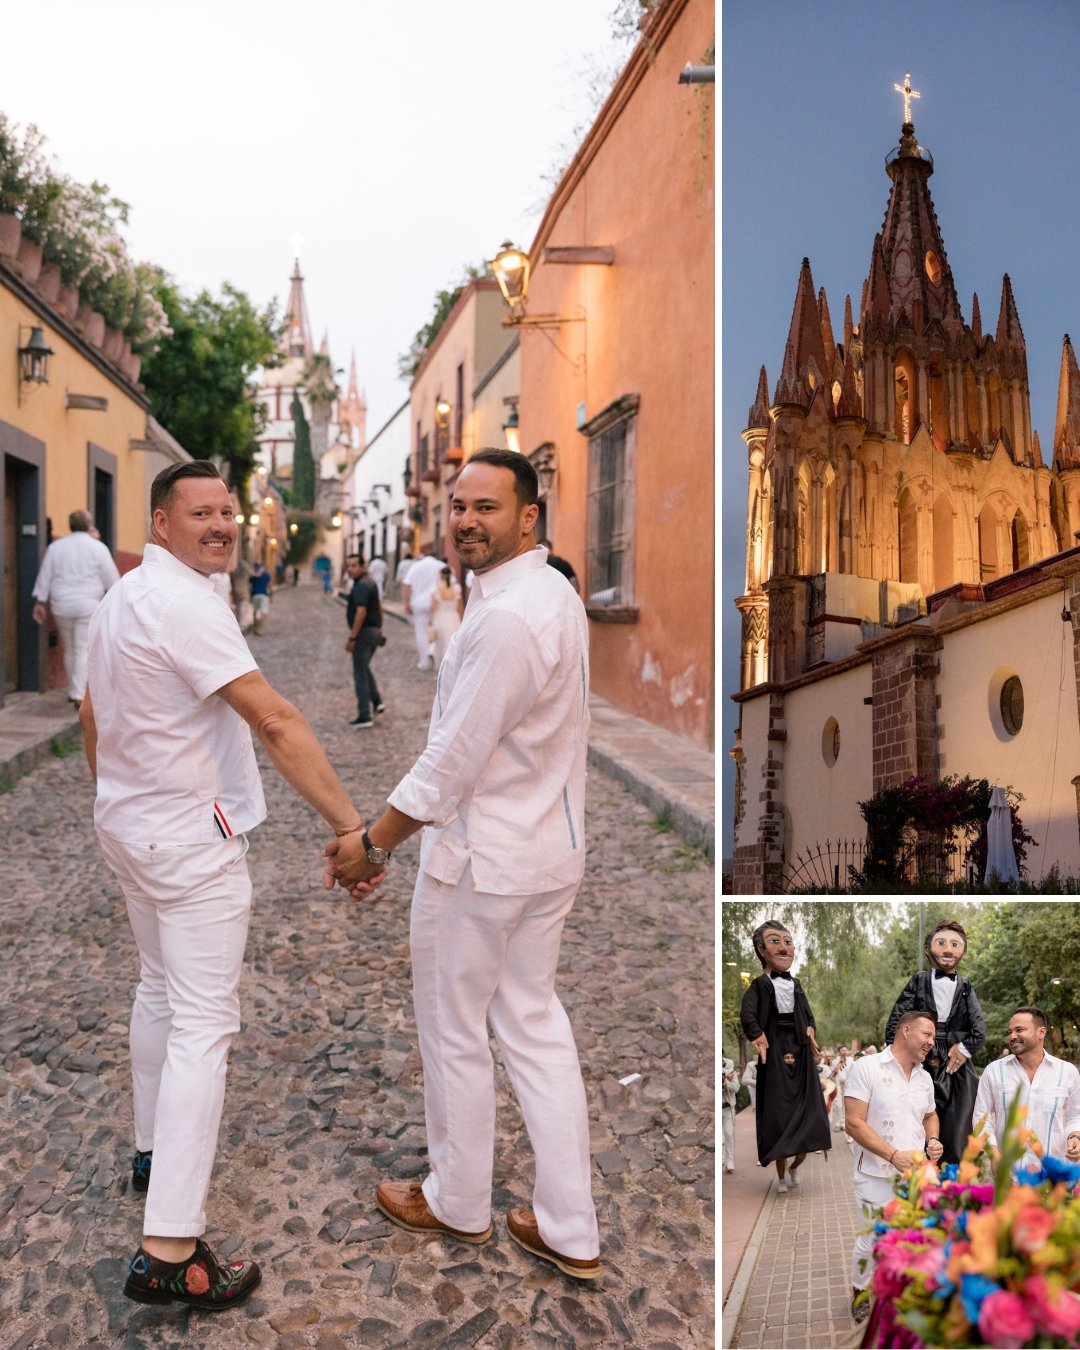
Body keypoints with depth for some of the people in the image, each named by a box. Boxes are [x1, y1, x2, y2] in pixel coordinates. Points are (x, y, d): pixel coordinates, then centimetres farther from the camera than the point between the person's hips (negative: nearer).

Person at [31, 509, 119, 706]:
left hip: (62, 605, 4)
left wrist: (40, 602, 13)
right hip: (88, 605, -4)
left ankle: (73, 691, 24)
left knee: (70, 650, 16)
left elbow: (45, 576, 8)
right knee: (85, 650, -4)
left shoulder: (55, 546, 7)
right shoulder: (98, 547, -3)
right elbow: (112, 578, 1)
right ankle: (80, 695, -13)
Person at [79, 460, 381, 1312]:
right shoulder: (186, 602, -21)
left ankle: (155, 1152, 40)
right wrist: (351, 826, -31)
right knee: (203, 1025, -8)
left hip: (129, 825, 10)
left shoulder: (121, 598, 9)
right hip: (192, 839, -10)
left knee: (160, 992, 23)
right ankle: (170, 1252, -6)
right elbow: (276, 722, -29)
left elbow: (92, 720, 19)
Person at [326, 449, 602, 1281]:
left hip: (482, 860, -9)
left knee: (454, 1031, 11)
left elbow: (452, 761, -22)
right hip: (554, 847, 9)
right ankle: (570, 1230, 23)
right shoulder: (559, 595, 6)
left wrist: (374, 844, -10)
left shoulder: (504, 618, -25)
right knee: (536, 1021, 16)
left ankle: (458, 1203, 33)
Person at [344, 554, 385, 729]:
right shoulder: (370, 583, 13)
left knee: (360, 674, -5)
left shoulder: (361, 586, -19)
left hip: (364, 632, -10)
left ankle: (364, 717, -5)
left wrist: (352, 638, -25)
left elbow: (361, 613, -26)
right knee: (364, 667, 26)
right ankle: (376, 702, 22)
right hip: (374, 630, 10)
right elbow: (379, 608, 22)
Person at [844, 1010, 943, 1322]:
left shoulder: (925, 1078, 9)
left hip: (916, 1176, 5)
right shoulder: (866, 1067, -12)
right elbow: (853, 1123, -16)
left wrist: (933, 1140, 3)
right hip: (877, 1177, -5)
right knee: (872, 1243, 5)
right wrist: (895, 1156, -23)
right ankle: (860, 1292, 30)